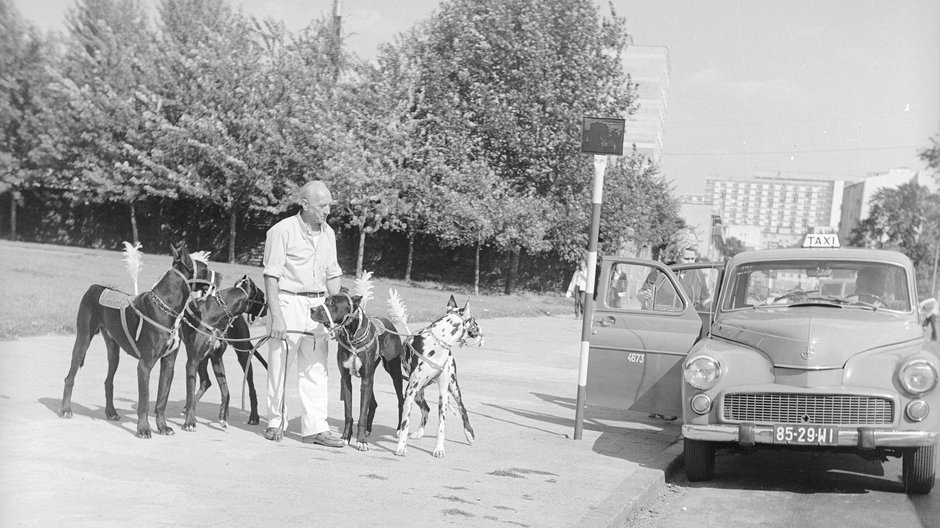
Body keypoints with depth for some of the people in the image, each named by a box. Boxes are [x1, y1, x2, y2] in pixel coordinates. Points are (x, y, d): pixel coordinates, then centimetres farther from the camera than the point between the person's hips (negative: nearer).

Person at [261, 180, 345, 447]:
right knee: (279, 367, 3)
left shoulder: (328, 233, 10)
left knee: (316, 369, 2)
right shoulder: (282, 231, -9)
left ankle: (316, 427, 4)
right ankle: (276, 422, 18)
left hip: (317, 305, 5)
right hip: (287, 303, -5)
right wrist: (276, 315, -16)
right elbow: (271, 276, -11)